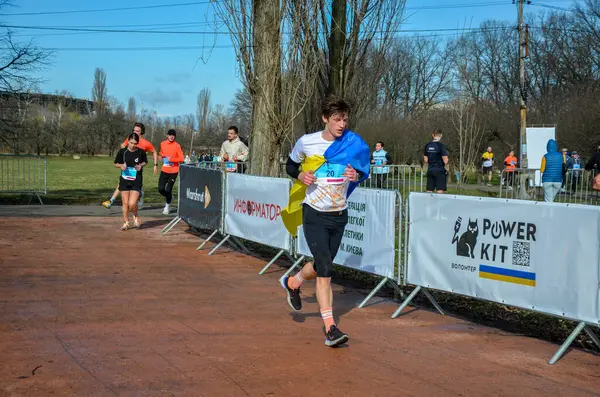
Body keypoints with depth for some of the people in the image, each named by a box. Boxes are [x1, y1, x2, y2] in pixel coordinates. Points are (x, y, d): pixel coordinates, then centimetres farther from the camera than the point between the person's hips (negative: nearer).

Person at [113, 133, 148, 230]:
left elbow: (145, 162, 12)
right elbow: (116, 163, 7)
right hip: (124, 180, 2)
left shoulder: (141, 152, -6)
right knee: (125, 203, 6)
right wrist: (121, 165, -14)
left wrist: (141, 165, -9)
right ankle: (126, 222, 22)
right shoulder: (122, 152, -4)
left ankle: (136, 216, 19)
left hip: (136, 181, -2)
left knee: (132, 204, -12)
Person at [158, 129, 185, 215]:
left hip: (173, 172, -4)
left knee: (168, 190, -5)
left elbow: (181, 159, -12)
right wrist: (163, 157, 9)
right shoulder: (162, 144, 5)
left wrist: (171, 159, -19)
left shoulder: (177, 146, -9)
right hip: (164, 171, 4)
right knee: (161, 189, -2)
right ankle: (169, 197, 30)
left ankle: (167, 206, 16)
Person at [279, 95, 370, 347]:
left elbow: (364, 171, 12)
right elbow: (290, 165, 10)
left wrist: (357, 175, -12)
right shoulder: (306, 142, -7)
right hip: (314, 214, -3)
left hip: (339, 215, 4)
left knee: (321, 266, 16)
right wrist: (300, 176, -12)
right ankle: (330, 327, -12)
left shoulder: (354, 144, -2)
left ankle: (292, 283, 48)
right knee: (325, 269, -14)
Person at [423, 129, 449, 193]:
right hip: (439, 171, -5)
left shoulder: (427, 146, 6)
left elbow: (425, 160, 11)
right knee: (440, 191, -5)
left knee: (429, 192, 7)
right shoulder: (440, 145, -11)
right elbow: (445, 161, -13)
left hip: (430, 171, 6)